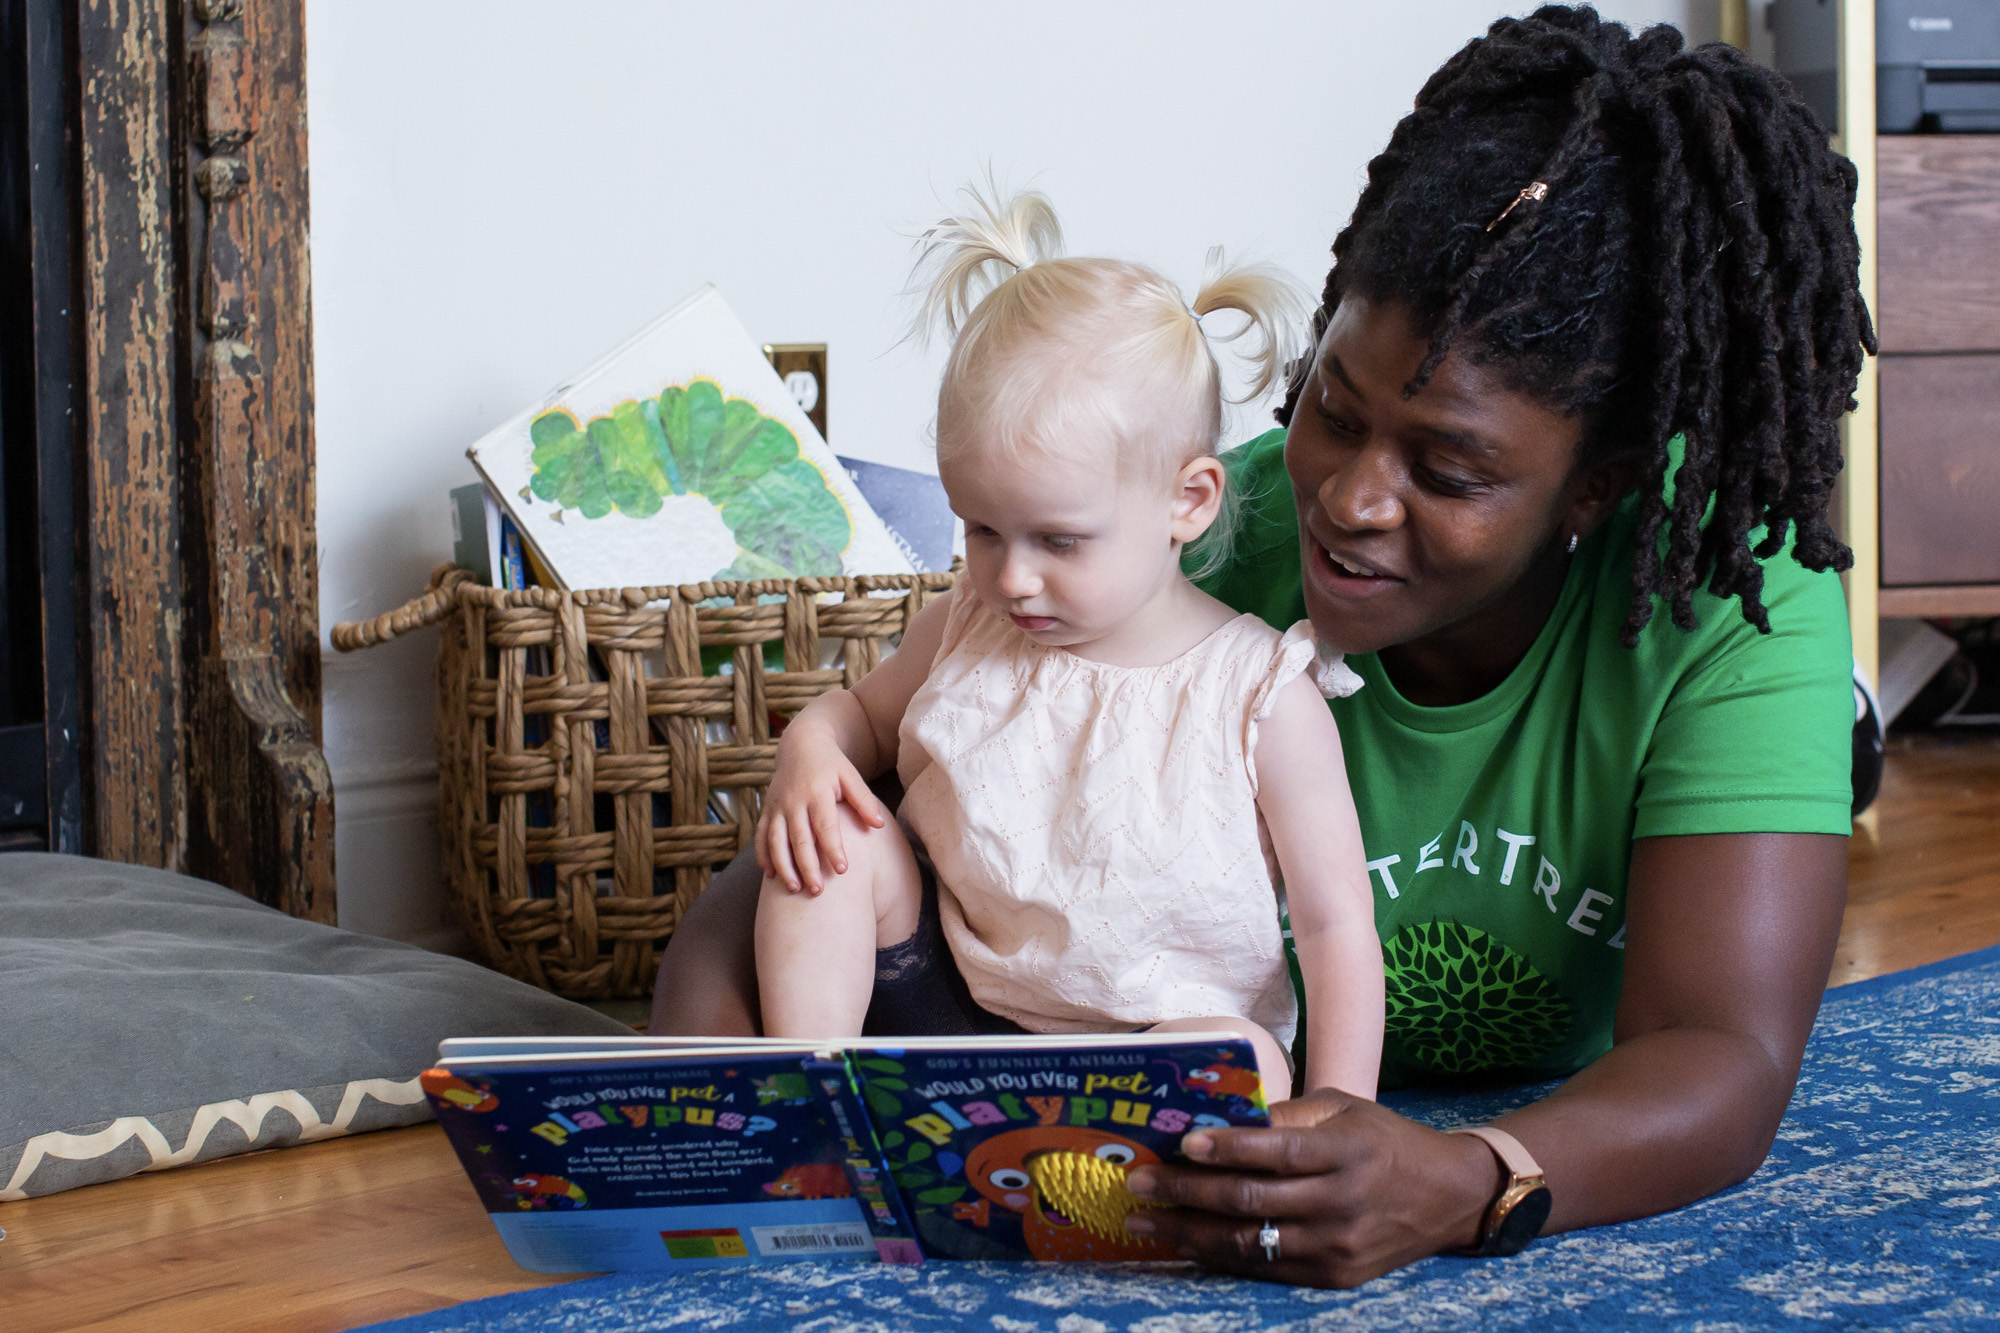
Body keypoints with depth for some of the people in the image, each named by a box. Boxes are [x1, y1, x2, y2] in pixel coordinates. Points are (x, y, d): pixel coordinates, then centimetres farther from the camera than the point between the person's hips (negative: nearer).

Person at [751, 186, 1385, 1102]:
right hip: (946, 1003, 4)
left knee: (1247, 1065, -34)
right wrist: (811, 746, -4)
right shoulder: (964, 631, -1)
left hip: (1164, 1039, -4)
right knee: (837, 840, -14)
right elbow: (866, 711, 21)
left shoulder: (1262, 695, -14)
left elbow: (1336, 930, -11)